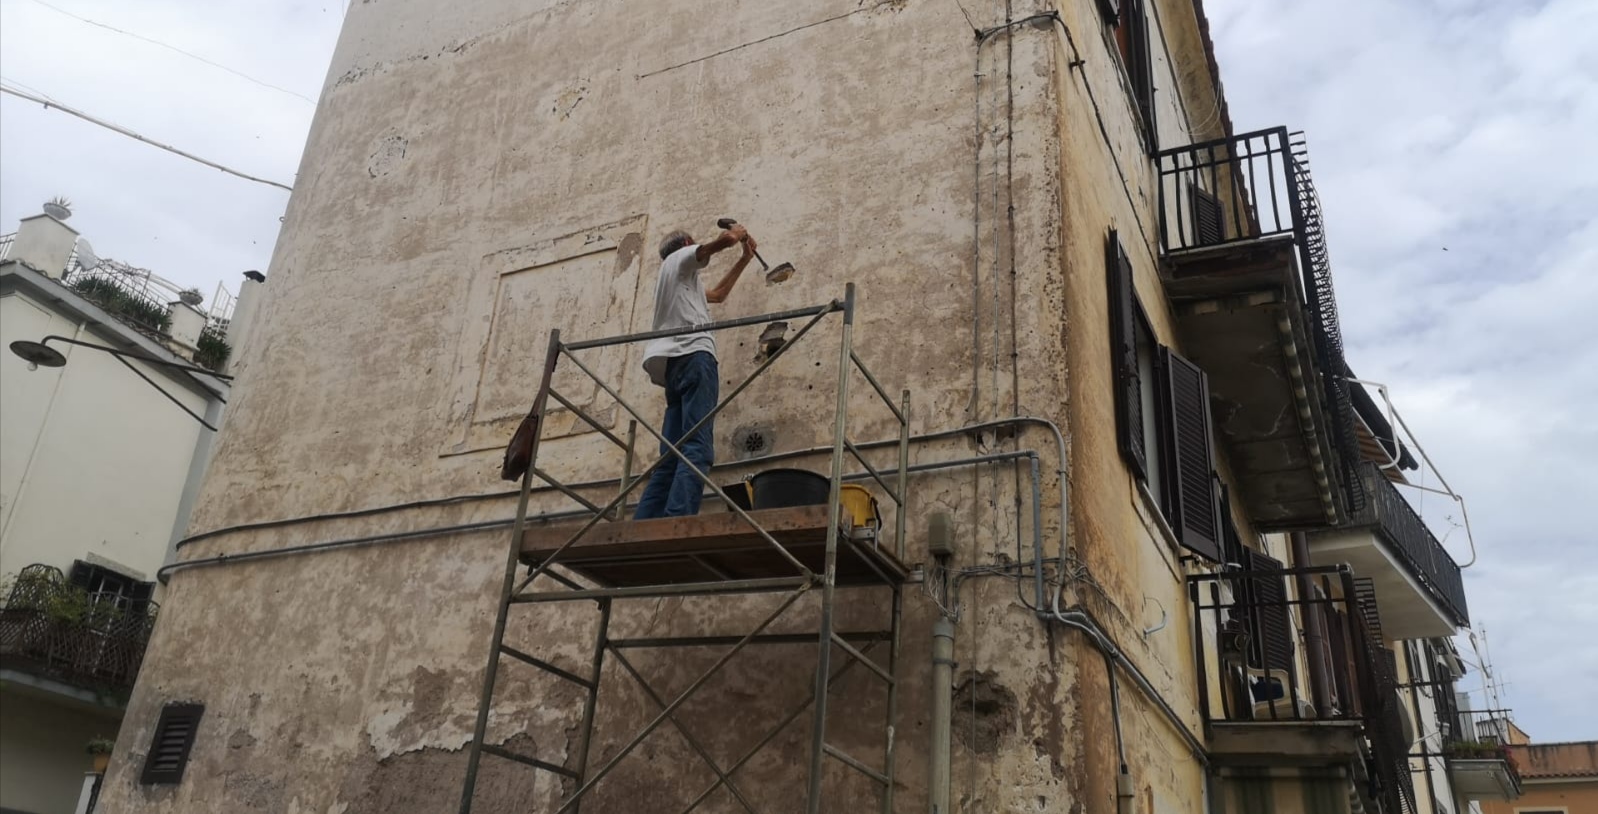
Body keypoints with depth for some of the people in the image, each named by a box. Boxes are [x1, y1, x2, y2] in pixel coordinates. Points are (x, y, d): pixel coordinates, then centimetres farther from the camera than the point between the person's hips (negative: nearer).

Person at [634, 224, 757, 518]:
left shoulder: (683, 280, 38)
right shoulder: (680, 258, 15)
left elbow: (719, 293, 46)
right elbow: (723, 240, 0)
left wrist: (745, 258, 47)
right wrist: (738, 232, 22)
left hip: (673, 365, 9)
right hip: (694, 356, -8)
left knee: (672, 455, 0)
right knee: (697, 448, -21)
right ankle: (678, 523, -36)